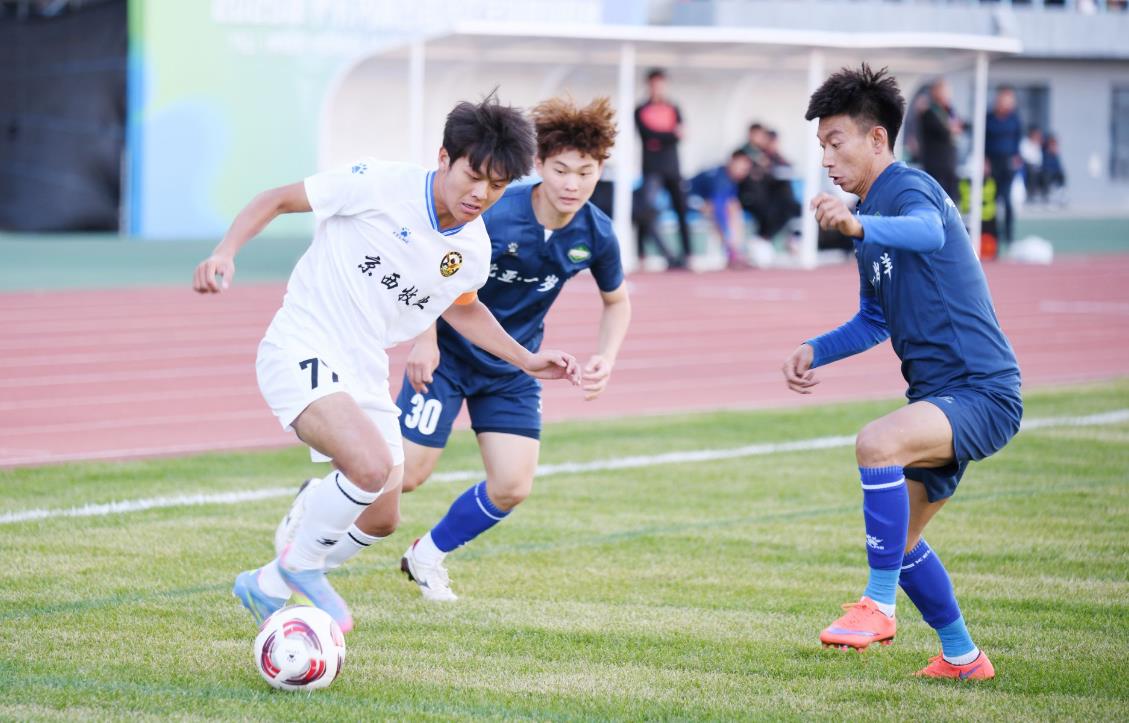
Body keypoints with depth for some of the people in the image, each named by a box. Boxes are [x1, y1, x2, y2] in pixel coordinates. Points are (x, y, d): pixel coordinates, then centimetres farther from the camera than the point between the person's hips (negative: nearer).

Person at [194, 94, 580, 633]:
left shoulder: (474, 250, 2)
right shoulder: (378, 186, -17)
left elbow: (461, 306, 26)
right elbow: (277, 200, -7)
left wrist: (526, 360, 20)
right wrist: (226, 252, -21)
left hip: (364, 373, 8)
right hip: (302, 351, -8)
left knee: (381, 515, 11)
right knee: (373, 466, -30)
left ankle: (269, 587, 32)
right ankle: (301, 563, -3)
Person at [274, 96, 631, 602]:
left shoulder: (596, 236, -12)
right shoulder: (492, 214, -25)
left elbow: (616, 301, 8)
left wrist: (605, 358, -7)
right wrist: (426, 338, -15)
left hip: (513, 370, 4)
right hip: (449, 353, -4)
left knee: (512, 487, -8)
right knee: (406, 473, -8)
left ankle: (429, 555, 18)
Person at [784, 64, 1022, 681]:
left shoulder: (908, 188, -12)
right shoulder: (872, 220, 17)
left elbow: (929, 233, -39)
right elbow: (875, 322, 29)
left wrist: (859, 226, -57)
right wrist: (814, 352, 12)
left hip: (981, 392, -11)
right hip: (938, 396, 11)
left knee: (877, 443, -35)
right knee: (898, 540, 18)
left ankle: (879, 605, -26)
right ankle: (961, 657, 35)